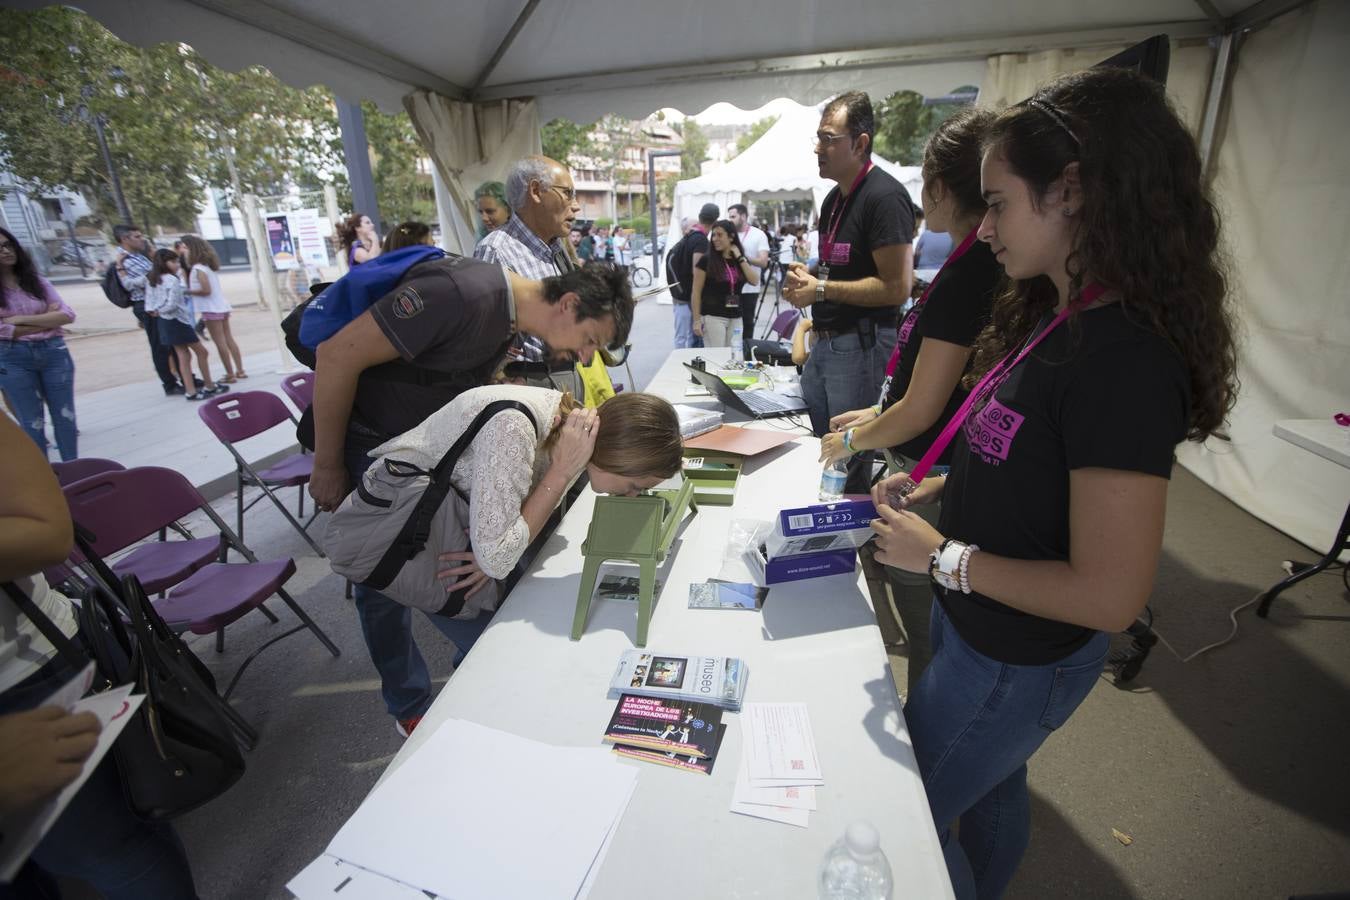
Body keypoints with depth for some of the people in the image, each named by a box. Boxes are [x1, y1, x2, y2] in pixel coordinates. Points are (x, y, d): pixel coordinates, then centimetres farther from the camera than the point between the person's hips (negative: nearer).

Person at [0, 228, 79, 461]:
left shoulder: (37, 282, 6)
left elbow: (68, 315, -4)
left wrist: (21, 319, -11)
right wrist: (49, 319, -6)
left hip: (54, 352, 2)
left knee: (65, 415, 7)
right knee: (31, 422, 5)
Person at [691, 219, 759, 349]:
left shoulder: (740, 260, 10)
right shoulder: (706, 260, -5)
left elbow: (755, 281, -4)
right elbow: (696, 292, -6)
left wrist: (740, 258, -7)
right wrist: (696, 320, -11)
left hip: (735, 317, 5)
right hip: (712, 317, -5)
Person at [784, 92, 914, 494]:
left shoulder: (885, 197, -13)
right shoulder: (834, 198, 16)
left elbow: (897, 287, -19)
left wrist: (822, 289, -17)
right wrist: (806, 276, 5)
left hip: (862, 344, -9)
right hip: (825, 341, 9)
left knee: (851, 466, 0)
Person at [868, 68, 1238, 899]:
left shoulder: (1125, 359, -29)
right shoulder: (1059, 318, -1)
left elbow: (1110, 595, -28)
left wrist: (940, 554, -21)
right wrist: (938, 488, 0)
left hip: (1017, 663, -8)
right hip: (978, 627, 8)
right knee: (991, 796, 31)